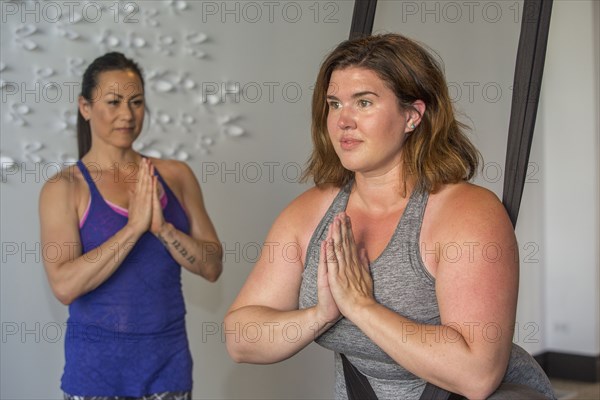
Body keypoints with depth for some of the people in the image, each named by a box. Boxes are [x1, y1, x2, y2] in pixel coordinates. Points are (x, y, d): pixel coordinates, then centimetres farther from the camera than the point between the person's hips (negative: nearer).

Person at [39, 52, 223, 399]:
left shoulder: (176, 176, 1)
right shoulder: (64, 187, -7)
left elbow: (212, 266, -2)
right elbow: (64, 286, -18)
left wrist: (162, 227, -17)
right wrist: (134, 227, -22)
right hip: (97, 364, -3)